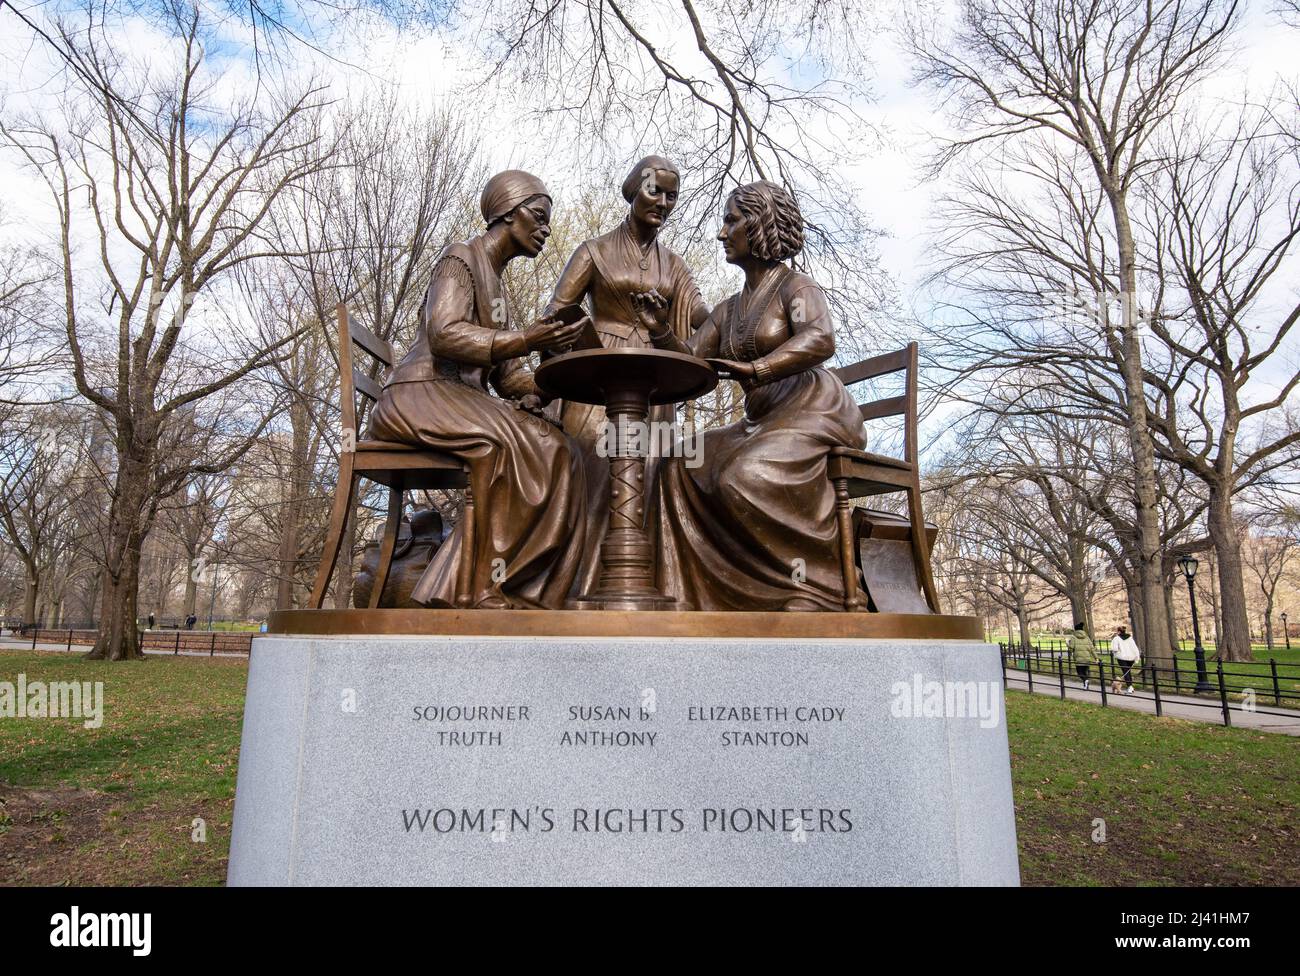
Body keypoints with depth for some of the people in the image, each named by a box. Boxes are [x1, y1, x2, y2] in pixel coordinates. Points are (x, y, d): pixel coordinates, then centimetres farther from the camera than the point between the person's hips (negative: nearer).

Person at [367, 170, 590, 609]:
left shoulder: (495, 282, 25)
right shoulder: (461, 258, 1)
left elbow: (506, 374, 17)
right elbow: (443, 335, -18)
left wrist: (541, 390, -4)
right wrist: (527, 340, -28)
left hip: (463, 402, 8)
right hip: (417, 396, -8)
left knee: (557, 453, -14)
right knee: (505, 440, -35)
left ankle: (518, 590, -22)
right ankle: (486, 590, -31)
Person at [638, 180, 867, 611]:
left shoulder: (795, 286, -2)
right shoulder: (728, 310, 20)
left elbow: (821, 339, -24)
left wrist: (758, 370, -38)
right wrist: (661, 330, -6)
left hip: (813, 412, -7)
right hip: (761, 422, 8)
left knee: (745, 477, -32)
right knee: (683, 466, -9)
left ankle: (810, 591, -21)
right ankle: (693, 596, -11)